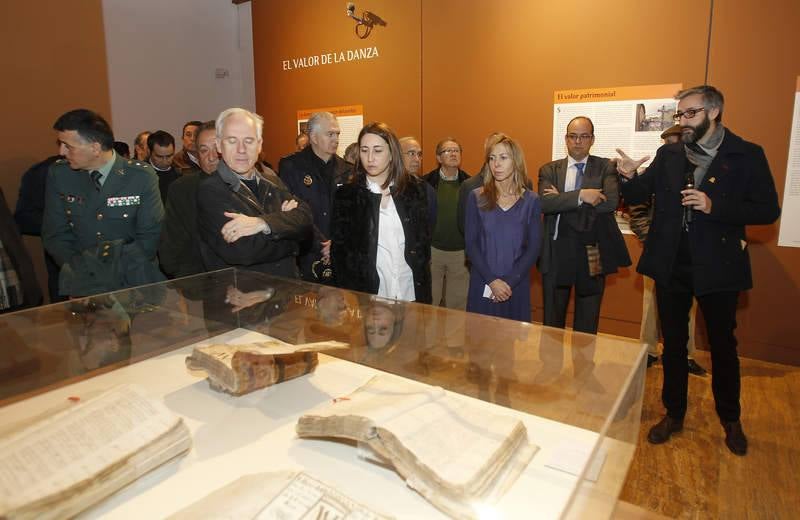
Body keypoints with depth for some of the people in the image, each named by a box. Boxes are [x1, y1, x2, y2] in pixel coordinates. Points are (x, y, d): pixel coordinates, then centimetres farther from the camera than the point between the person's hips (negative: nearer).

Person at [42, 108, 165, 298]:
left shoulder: (142, 177, -7)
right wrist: (80, 270, -10)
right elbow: (54, 236, 5)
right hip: (83, 283, 1)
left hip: (135, 281, -1)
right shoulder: (58, 175, 2)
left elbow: (149, 238, -5)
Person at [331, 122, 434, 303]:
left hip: (411, 293, 1)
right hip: (366, 295, -1)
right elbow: (339, 251, -1)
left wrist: (425, 293, 2)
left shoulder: (417, 190, 1)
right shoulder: (346, 194, -3)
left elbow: (424, 241, 7)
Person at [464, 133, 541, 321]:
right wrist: (492, 280, -12)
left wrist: (509, 282, -12)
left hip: (517, 287, 0)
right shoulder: (476, 197, 0)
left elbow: (534, 248, -2)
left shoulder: (531, 201, 1)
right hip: (482, 285, 0)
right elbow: (471, 244, -3)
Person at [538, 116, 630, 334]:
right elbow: (544, 203, -14)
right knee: (552, 322, 14)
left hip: (593, 254, 0)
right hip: (557, 253, 1)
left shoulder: (605, 167, 2)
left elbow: (611, 201, -16)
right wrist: (580, 195, -24)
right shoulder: (549, 170, 4)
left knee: (587, 324, 13)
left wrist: (562, 201, -16)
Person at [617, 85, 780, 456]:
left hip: (717, 267, -2)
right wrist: (629, 176, -17)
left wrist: (715, 206, -22)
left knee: (722, 345, 14)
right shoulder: (668, 155, 4)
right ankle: (673, 414, 30)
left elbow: (768, 211, -8)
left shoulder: (747, 155, -5)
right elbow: (638, 196, 4)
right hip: (671, 266, 3)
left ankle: (730, 419, 35)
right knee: (673, 344, 13)